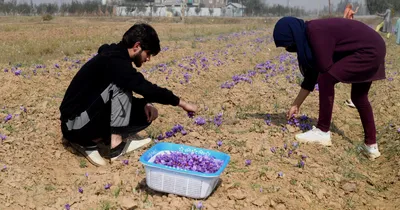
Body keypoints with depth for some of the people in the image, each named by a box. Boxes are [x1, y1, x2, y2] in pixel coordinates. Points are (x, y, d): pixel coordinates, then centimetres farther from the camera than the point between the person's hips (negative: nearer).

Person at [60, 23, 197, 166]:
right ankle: (116, 145, -15)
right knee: (120, 87, -24)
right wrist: (181, 103, -17)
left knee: (147, 113, 1)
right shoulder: (114, 61, -22)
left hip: (90, 116, 9)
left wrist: (145, 104, -5)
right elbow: (145, 88, -27)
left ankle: (91, 139, 2)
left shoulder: (116, 57, 7)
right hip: (75, 122, -9)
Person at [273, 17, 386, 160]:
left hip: (368, 52, -10)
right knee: (358, 97, 19)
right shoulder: (309, 37, 8)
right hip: (372, 50, 10)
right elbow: (312, 74, 14)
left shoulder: (315, 32, -22)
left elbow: (324, 69, -23)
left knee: (326, 79, -17)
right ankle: (371, 146, 26)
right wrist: (296, 105, 18)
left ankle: (323, 132, -6)